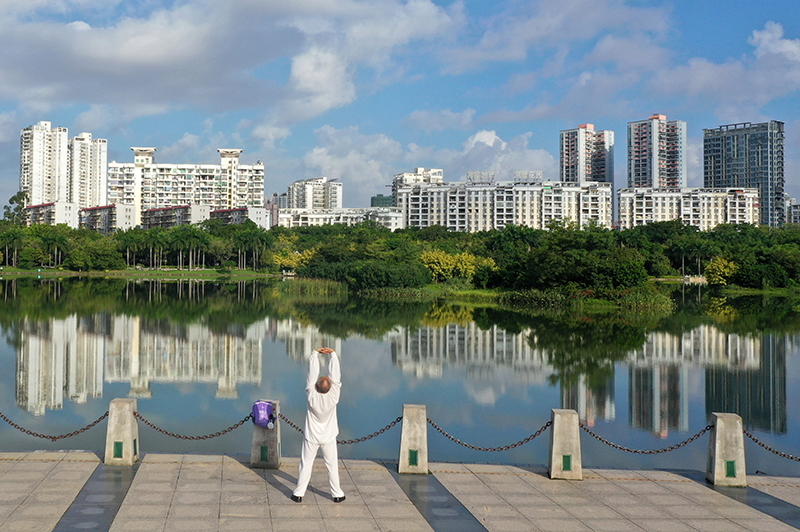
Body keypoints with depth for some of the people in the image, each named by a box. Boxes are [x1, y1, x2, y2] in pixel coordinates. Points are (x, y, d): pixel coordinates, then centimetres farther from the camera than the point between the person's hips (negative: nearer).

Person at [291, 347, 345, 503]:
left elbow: (312, 373, -15)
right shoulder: (333, 396, -21)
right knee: (332, 465, 11)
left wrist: (315, 354, -8)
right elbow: (335, 375, -15)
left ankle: (299, 493, 13)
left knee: (306, 464, 9)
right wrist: (333, 354, -9)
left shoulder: (312, 396, -22)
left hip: (311, 437, 0)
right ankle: (337, 494, 19)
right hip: (329, 437, 0)